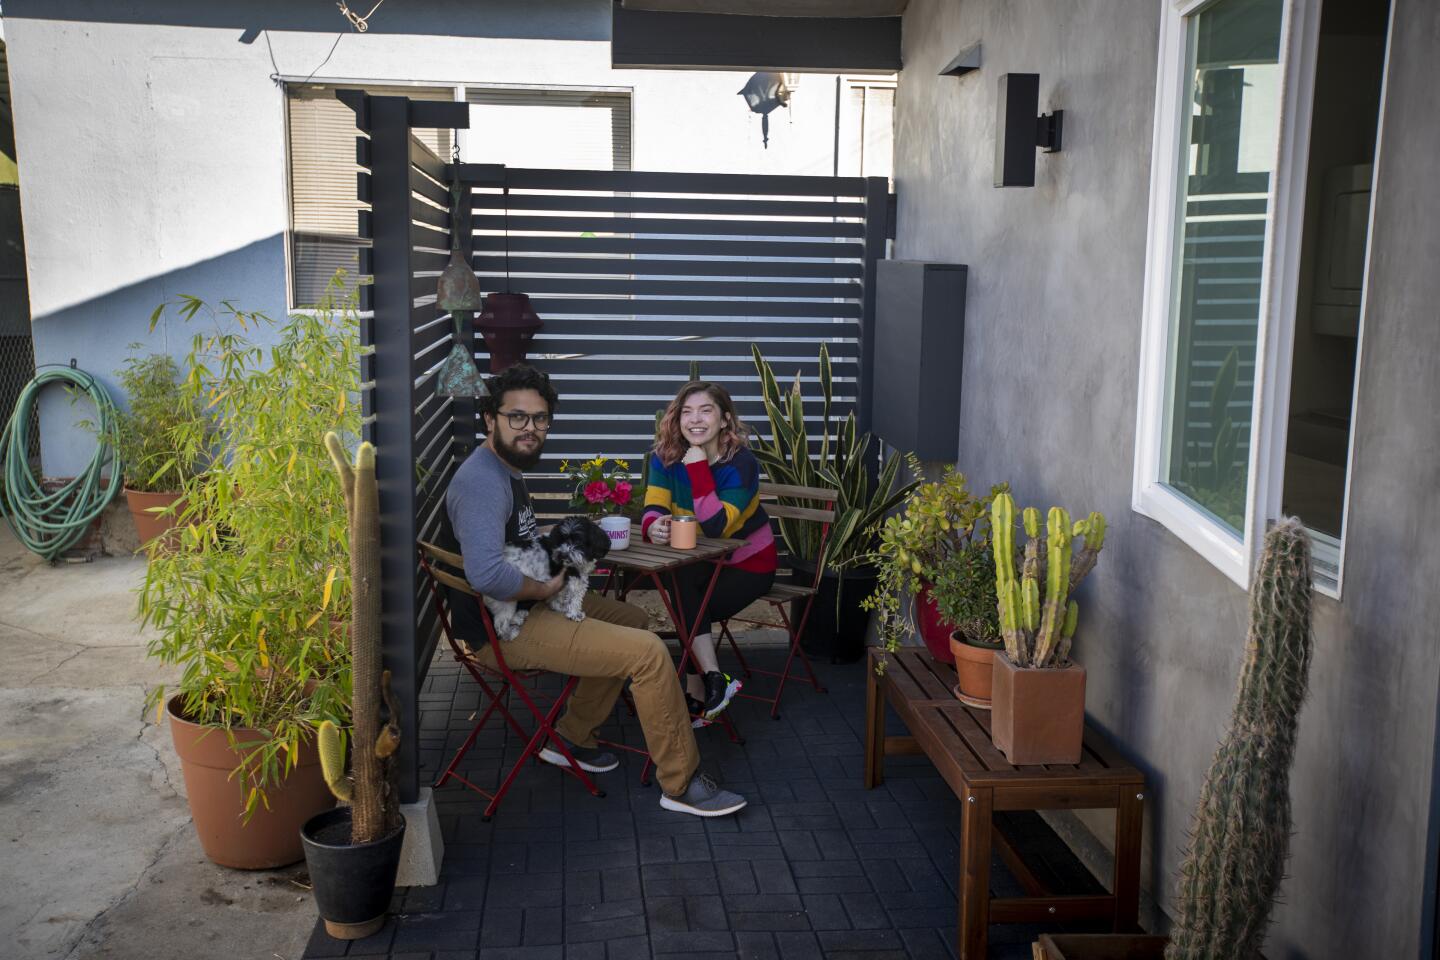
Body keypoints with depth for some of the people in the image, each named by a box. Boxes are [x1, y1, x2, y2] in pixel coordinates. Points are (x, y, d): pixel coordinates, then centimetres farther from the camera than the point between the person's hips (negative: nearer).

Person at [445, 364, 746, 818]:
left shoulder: (507, 471, 12)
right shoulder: (482, 482, -23)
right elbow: (487, 575, -37)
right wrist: (544, 588, -19)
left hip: (528, 606, 11)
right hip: (504, 628, -11)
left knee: (634, 620, 25)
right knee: (649, 652, -17)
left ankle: (572, 738, 27)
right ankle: (681, 784, -5)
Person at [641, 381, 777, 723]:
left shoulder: (741, 463, -23)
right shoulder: (666, 457, -7)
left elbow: (716, 526, -32)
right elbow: (654, 508, -17)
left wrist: (697, 467, -36)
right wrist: (653, 527, -41)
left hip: (747, 564, -4)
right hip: (700, 563, 4)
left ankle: (698, 696, -12)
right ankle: (713, 679, -14)